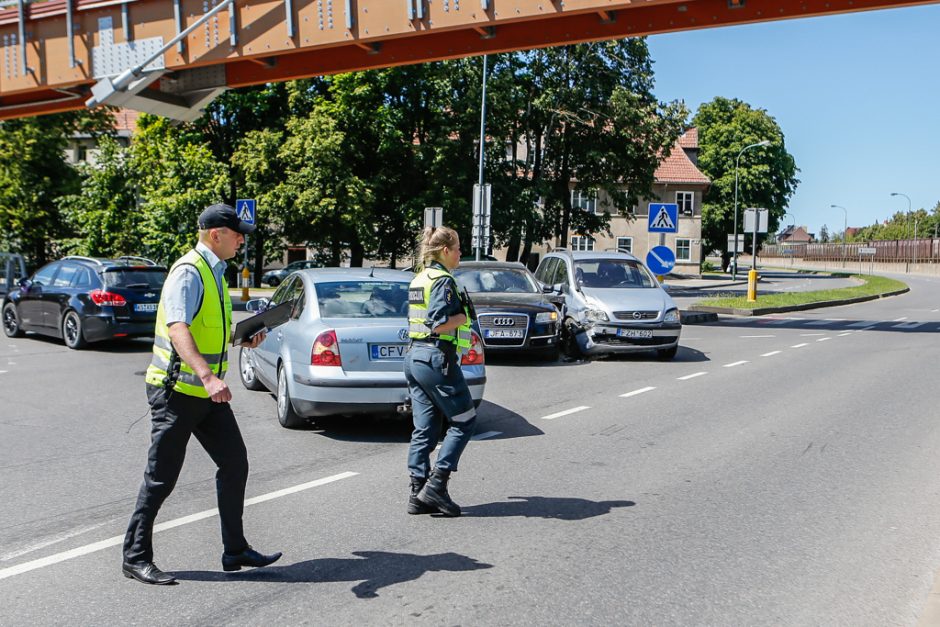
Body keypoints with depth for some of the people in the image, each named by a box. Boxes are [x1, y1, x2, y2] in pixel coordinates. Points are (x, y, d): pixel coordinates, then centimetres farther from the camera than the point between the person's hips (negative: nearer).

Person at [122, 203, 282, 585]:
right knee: (161, 478, 1)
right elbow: (177, 328, -31)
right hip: (176, 392, -9)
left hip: (207, 394, 9)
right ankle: (135, 558, 16)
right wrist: (208, 376, -43)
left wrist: (244, 337, 11)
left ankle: (235, 550, 18)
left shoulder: (215, 272, 14)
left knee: (235, 463, 8)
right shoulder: (188, 272, -16)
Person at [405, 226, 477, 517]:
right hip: (436, 359, -9)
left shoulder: (419, 279, 16)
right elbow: (439, 324, -22)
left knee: (424, 428, 10)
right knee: (463, 421, 4)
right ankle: (436, 484, 0)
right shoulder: (443, 280, -13)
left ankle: (418, 495, 11)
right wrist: (464, 316, -7)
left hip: (415, 357, 9)